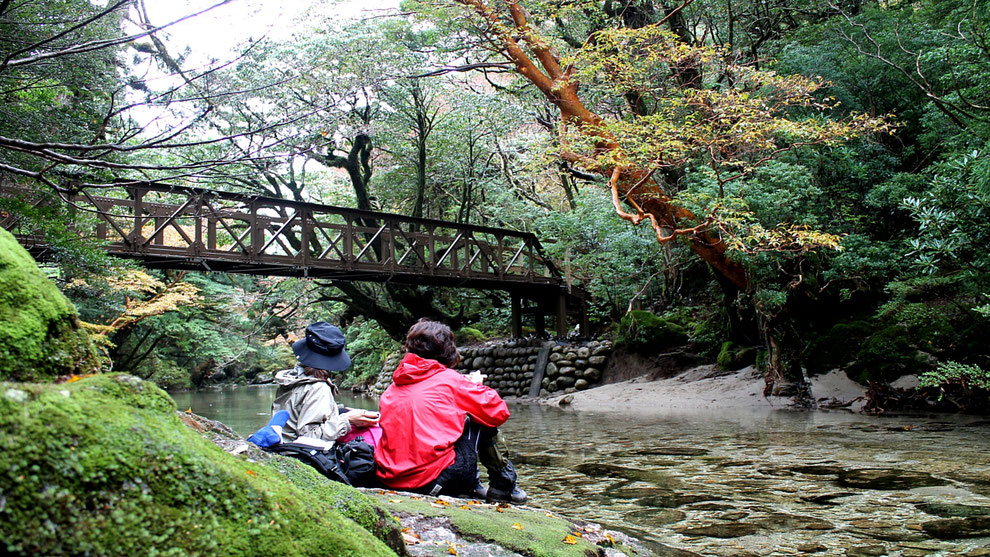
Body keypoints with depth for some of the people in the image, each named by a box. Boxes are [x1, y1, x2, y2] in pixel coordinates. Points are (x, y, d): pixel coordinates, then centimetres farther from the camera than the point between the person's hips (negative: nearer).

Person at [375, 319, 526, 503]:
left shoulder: (391, 389, 12)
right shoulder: (449, 379, -1)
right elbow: (499, 412, 0)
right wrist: (475, 386, 20)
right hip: (435, 479, -6)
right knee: (483, 422, 14)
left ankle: (473, 487, 30)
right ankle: (503, 486, 23)